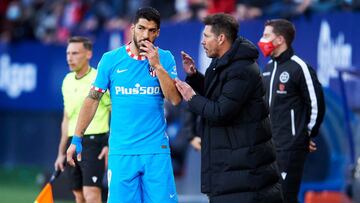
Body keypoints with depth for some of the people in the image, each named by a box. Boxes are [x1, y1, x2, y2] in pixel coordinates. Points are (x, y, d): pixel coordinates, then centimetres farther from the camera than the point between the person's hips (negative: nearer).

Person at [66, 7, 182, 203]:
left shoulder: (165, 58, 4)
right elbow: (92, 100, 6)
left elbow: (175, 99, -6)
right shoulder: (111, 59, 2)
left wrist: (157, 65, -13)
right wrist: (76, 139, 3)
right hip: (121, 151, 0)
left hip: (156, 150, 0)